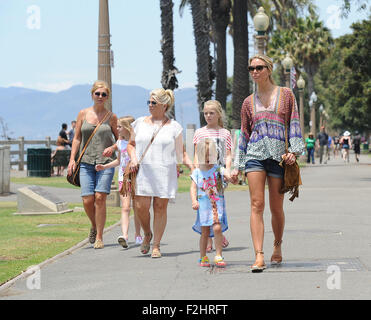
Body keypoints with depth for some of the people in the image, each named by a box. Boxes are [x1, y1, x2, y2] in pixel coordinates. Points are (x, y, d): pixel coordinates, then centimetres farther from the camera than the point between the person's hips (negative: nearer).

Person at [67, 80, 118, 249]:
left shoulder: (111, 117, 5)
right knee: (87, 200, -6)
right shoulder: (83, 114, 8)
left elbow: (119, 139, 15)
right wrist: (72, 159, 4)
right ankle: (94, 226, 24)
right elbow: (77, 138, 12)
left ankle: (99, 237, -4)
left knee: (100, 197, -13)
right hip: (86, 162, 1)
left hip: (106, 162, -1)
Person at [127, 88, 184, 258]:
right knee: (140, 206, -7)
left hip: (165, 172, -2)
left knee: (160, 207, -2)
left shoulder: (174, 127, 5)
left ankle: (156, 246, 8)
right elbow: (131, 144, 19)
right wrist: (133, 158, 1)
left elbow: (179, 153, 9)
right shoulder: (140, 123, 11)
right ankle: (147, 234, 21)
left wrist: (178, 170, 2)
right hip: (142, 171, 2)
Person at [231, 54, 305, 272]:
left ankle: (278, 246, 29)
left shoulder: (286, 95, 8)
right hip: (255, 154, 1)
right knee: (257, 205, -11)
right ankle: (259, 257, -17)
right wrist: (237, 167, 15)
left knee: (276, 208, 4)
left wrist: (294, 150, -8)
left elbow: (294, 124, 6)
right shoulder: (249, 102, 14)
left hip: (279, 155, -1)